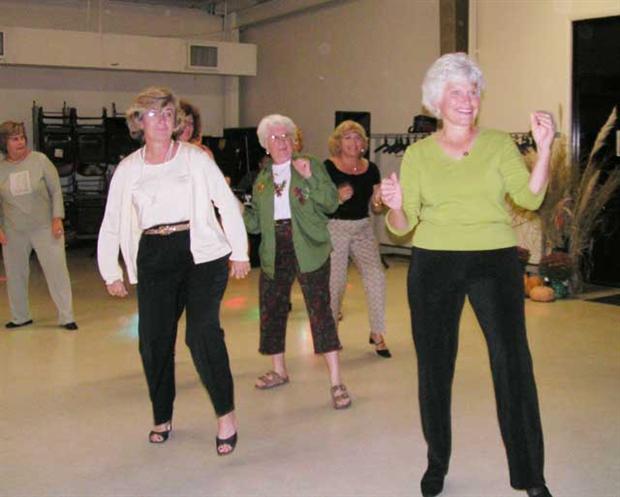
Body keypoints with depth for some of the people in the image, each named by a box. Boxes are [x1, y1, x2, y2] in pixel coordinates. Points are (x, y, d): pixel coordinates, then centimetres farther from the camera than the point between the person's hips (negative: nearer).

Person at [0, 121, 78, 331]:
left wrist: (57, 218, -7)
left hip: (45, 228, -2)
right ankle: (20, 316, 27)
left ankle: (66, 317, 4)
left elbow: (56, 190, -1)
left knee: (57, 270, -5)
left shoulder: (40, 160, -5)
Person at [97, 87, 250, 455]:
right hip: (154, 259, 3)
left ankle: (226, 414, -4)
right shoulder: (128, 169, 9)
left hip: (202, 253, -3)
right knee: (154, 339, 4)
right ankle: (163, 418, 23)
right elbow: (111, 224, 15)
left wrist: (239, 252, 4)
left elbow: (228, 204, 4)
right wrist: (111, 272, 14)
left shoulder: (196, 158, 1)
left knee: (203, 330, -17)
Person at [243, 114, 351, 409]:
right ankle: (279, 371, 33)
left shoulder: (311, 165, 3)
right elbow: (256, 223, 12)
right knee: (271, 308, 12)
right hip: (274, 251, 5)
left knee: (320, 309, -11)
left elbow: (332, 203, -6)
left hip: (308, 249, -5)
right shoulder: (262, 179, 13)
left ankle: (336, 382, -7)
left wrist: (309, 178, -18)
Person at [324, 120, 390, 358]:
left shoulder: (370, 169, 5)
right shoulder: (328, 168, -7)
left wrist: (379, 201, -12)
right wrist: (338, 198, -24)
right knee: (335, 282, 0)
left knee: (375, 275, -10)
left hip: (363, 228, 4)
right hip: (335, 228, -3)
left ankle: (377, 333, 6)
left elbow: (375, 208, 10)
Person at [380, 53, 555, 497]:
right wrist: (395, 206, -18)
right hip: (434, 265, 1)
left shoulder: (499, 144, 4)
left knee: (513, 364, -5)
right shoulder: (418, 154, 5)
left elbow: (529, 198, -8)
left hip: (496, 261, -1)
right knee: (434, 366, 8)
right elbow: (404, 225, 4)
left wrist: (544, 148, -19)